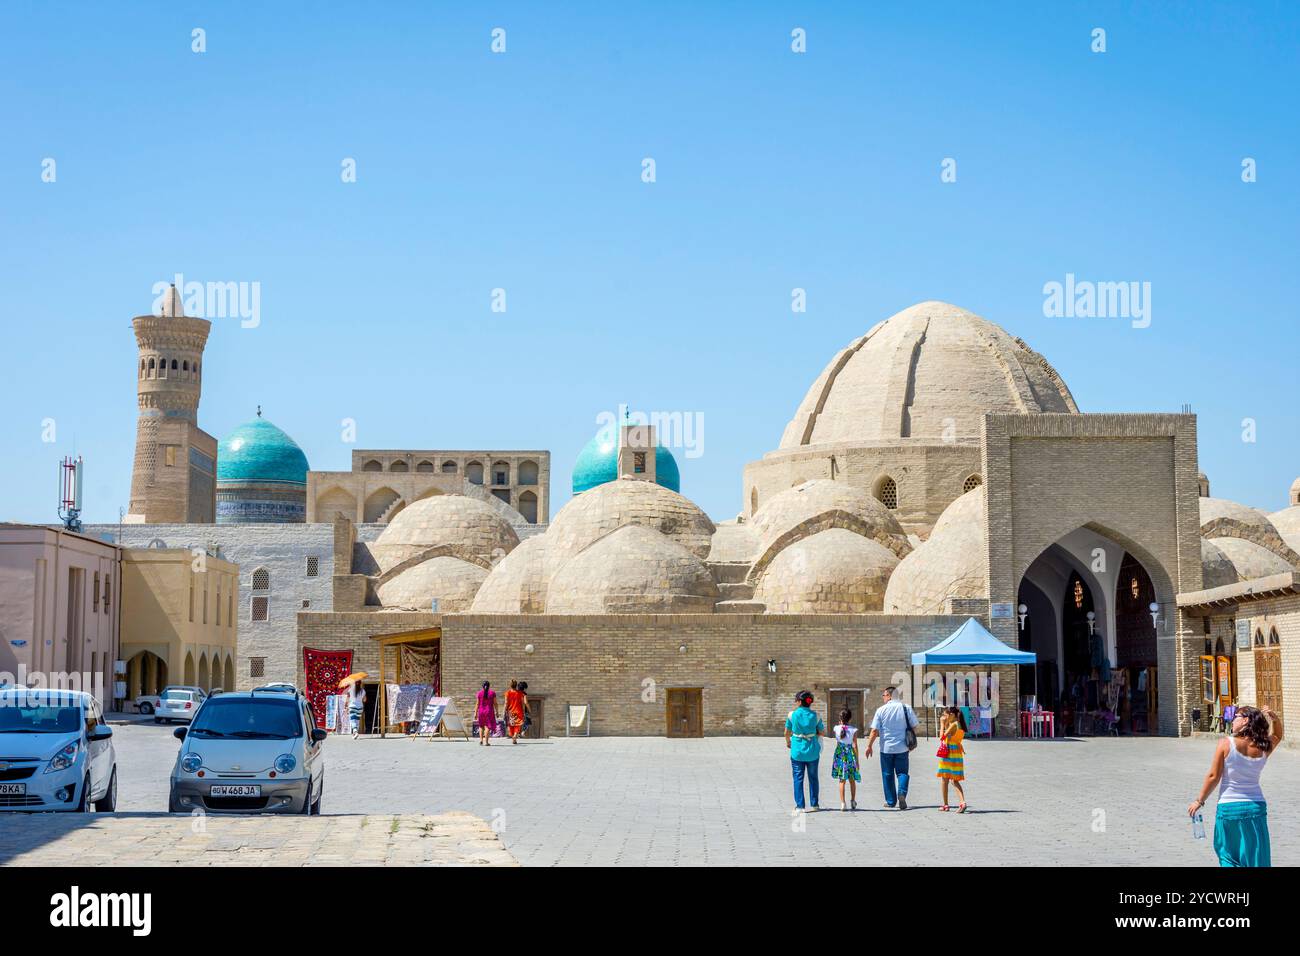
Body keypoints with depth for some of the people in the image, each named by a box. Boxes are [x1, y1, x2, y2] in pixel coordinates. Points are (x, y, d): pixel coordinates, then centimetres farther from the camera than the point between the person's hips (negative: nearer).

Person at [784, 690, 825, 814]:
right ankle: (814, 805, 20)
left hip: (797, 751, -2)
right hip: (812, 751, 2)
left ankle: (799, 806, -2)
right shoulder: (815, 715, -4)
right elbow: (822, 732, 3)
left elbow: (787, 732, 3)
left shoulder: (792, 714, -7)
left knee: (798, 778, 4)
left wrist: (788, 742, 22)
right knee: (813, 778, 14)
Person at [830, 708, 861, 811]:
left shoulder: (836, 728, -4)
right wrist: (857, 760, 0)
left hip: (840, 755, 1)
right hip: (850, 754, -1)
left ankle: (842, 803, -4)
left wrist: (841, 724, 16)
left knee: (842, 780, 3)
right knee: (852, 780, 16)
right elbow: (855, 746, -7)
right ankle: (853, 801, 27)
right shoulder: (853, 730, -9)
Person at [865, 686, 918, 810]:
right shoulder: (906, 708, -1)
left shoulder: (881, 710, -6)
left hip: (886, 748, -1)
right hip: (902, 748, 1)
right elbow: (914, 726, 3)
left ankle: (891, 801, 14)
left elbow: (874, 731, -8)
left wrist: (869, 746, 0)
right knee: (902, 772, 9)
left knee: (888, 775, 10)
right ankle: (902, 793, -17)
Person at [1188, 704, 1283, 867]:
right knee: (1257, 860, 10)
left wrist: (1199, 801, 1)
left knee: (1228, 856, 13)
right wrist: (1273, 718, 4)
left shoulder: (1226, 744, -12)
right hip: (1256, 807, 3)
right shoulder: (1264, 747, -2)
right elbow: (1278, 735, 22)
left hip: (1229, 807, -3)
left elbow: (1213, 776, -9)